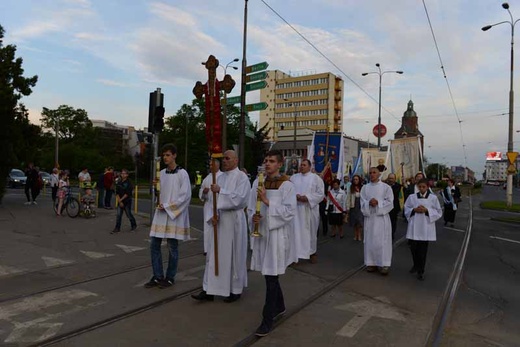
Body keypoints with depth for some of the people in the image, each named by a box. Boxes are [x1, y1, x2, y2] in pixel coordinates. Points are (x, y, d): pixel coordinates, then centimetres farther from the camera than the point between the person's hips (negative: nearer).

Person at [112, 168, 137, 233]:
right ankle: (117, 228, 7)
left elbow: (127, 194, -15)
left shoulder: (129, 183, -11)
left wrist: (121, 199, -15)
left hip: (127, 201, -4)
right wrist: (120, 201, -5)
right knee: (119, 215, 1)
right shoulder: (119, 182, 5)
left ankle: (134, 225, 25)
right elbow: (117, 192, 4)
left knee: (128, 214, 4)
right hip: (120, 201, 5)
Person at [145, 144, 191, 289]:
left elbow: (185, 195, -12)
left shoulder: (182, 173, -7)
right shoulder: (162, 173, 11)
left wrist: (167, 206, -12)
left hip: (175, 214, -6)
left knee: (172, 247, 2)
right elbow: (159, 192, 17)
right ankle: (158, 276, 17)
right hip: (160, 213, 6)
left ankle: (170, 277, 16)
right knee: (154, 245, 5)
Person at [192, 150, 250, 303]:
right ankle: (209, 290, 12)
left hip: (233, 220, -6)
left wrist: (220, 191, -19)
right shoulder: (221, 177, 12)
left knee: (233, 255, 4)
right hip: (220, 219, 6)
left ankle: (235, 290, 20)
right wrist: (214, 214, -6)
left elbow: (239, 198, -19)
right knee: (214, 254, 6)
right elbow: (215, 199, 10)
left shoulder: (241, 177, -8)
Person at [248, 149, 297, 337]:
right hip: (261, 231, 6)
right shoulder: (257, 182, 8)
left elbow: (289, 212, -15)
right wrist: (253, 216, -9)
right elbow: (251, 206, 12)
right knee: (269, 274, 19)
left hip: (277, 233, -6)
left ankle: (268, 319, 9)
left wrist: (267, 202, -21)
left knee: (271, 277, -3)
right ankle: (279, 306, 40)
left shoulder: (286, 185, -9)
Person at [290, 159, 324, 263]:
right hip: (296, 209, 2)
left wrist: (307, 198, -16)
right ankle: (296, 252, 8)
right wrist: (296, 196, -16)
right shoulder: (293, 177, 9)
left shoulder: (316, 178, 1)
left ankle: (312, 252, 21)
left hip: (310, 209, -1)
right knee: (296, 230, 0)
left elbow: (320, 194, -4)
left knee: (311, 231, 8)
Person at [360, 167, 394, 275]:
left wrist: (378, 202, -18)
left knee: (382, 241, -3)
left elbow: (390, 202, -5)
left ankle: (384, 264, 2)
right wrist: (369, 203, -18)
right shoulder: (365, 187, 9)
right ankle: (371, 263, 12)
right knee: (370, 240, 5)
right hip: (369, 217, 3)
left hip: (382, 217, -2)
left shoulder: (386, 187, 2)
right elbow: (363, 202, 3)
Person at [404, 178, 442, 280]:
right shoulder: (412, 197, 2)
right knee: (414, 248, 8)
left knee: (423, 250, 4)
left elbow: (439, 212, 0)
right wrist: (414, 210, -12)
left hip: (426, 228, -1)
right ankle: (416, 265, 33)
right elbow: (406, 209, 6)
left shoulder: (433, 198, -1)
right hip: (414, 228, 2)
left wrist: (427, 210, -14)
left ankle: (421, 271, 17)